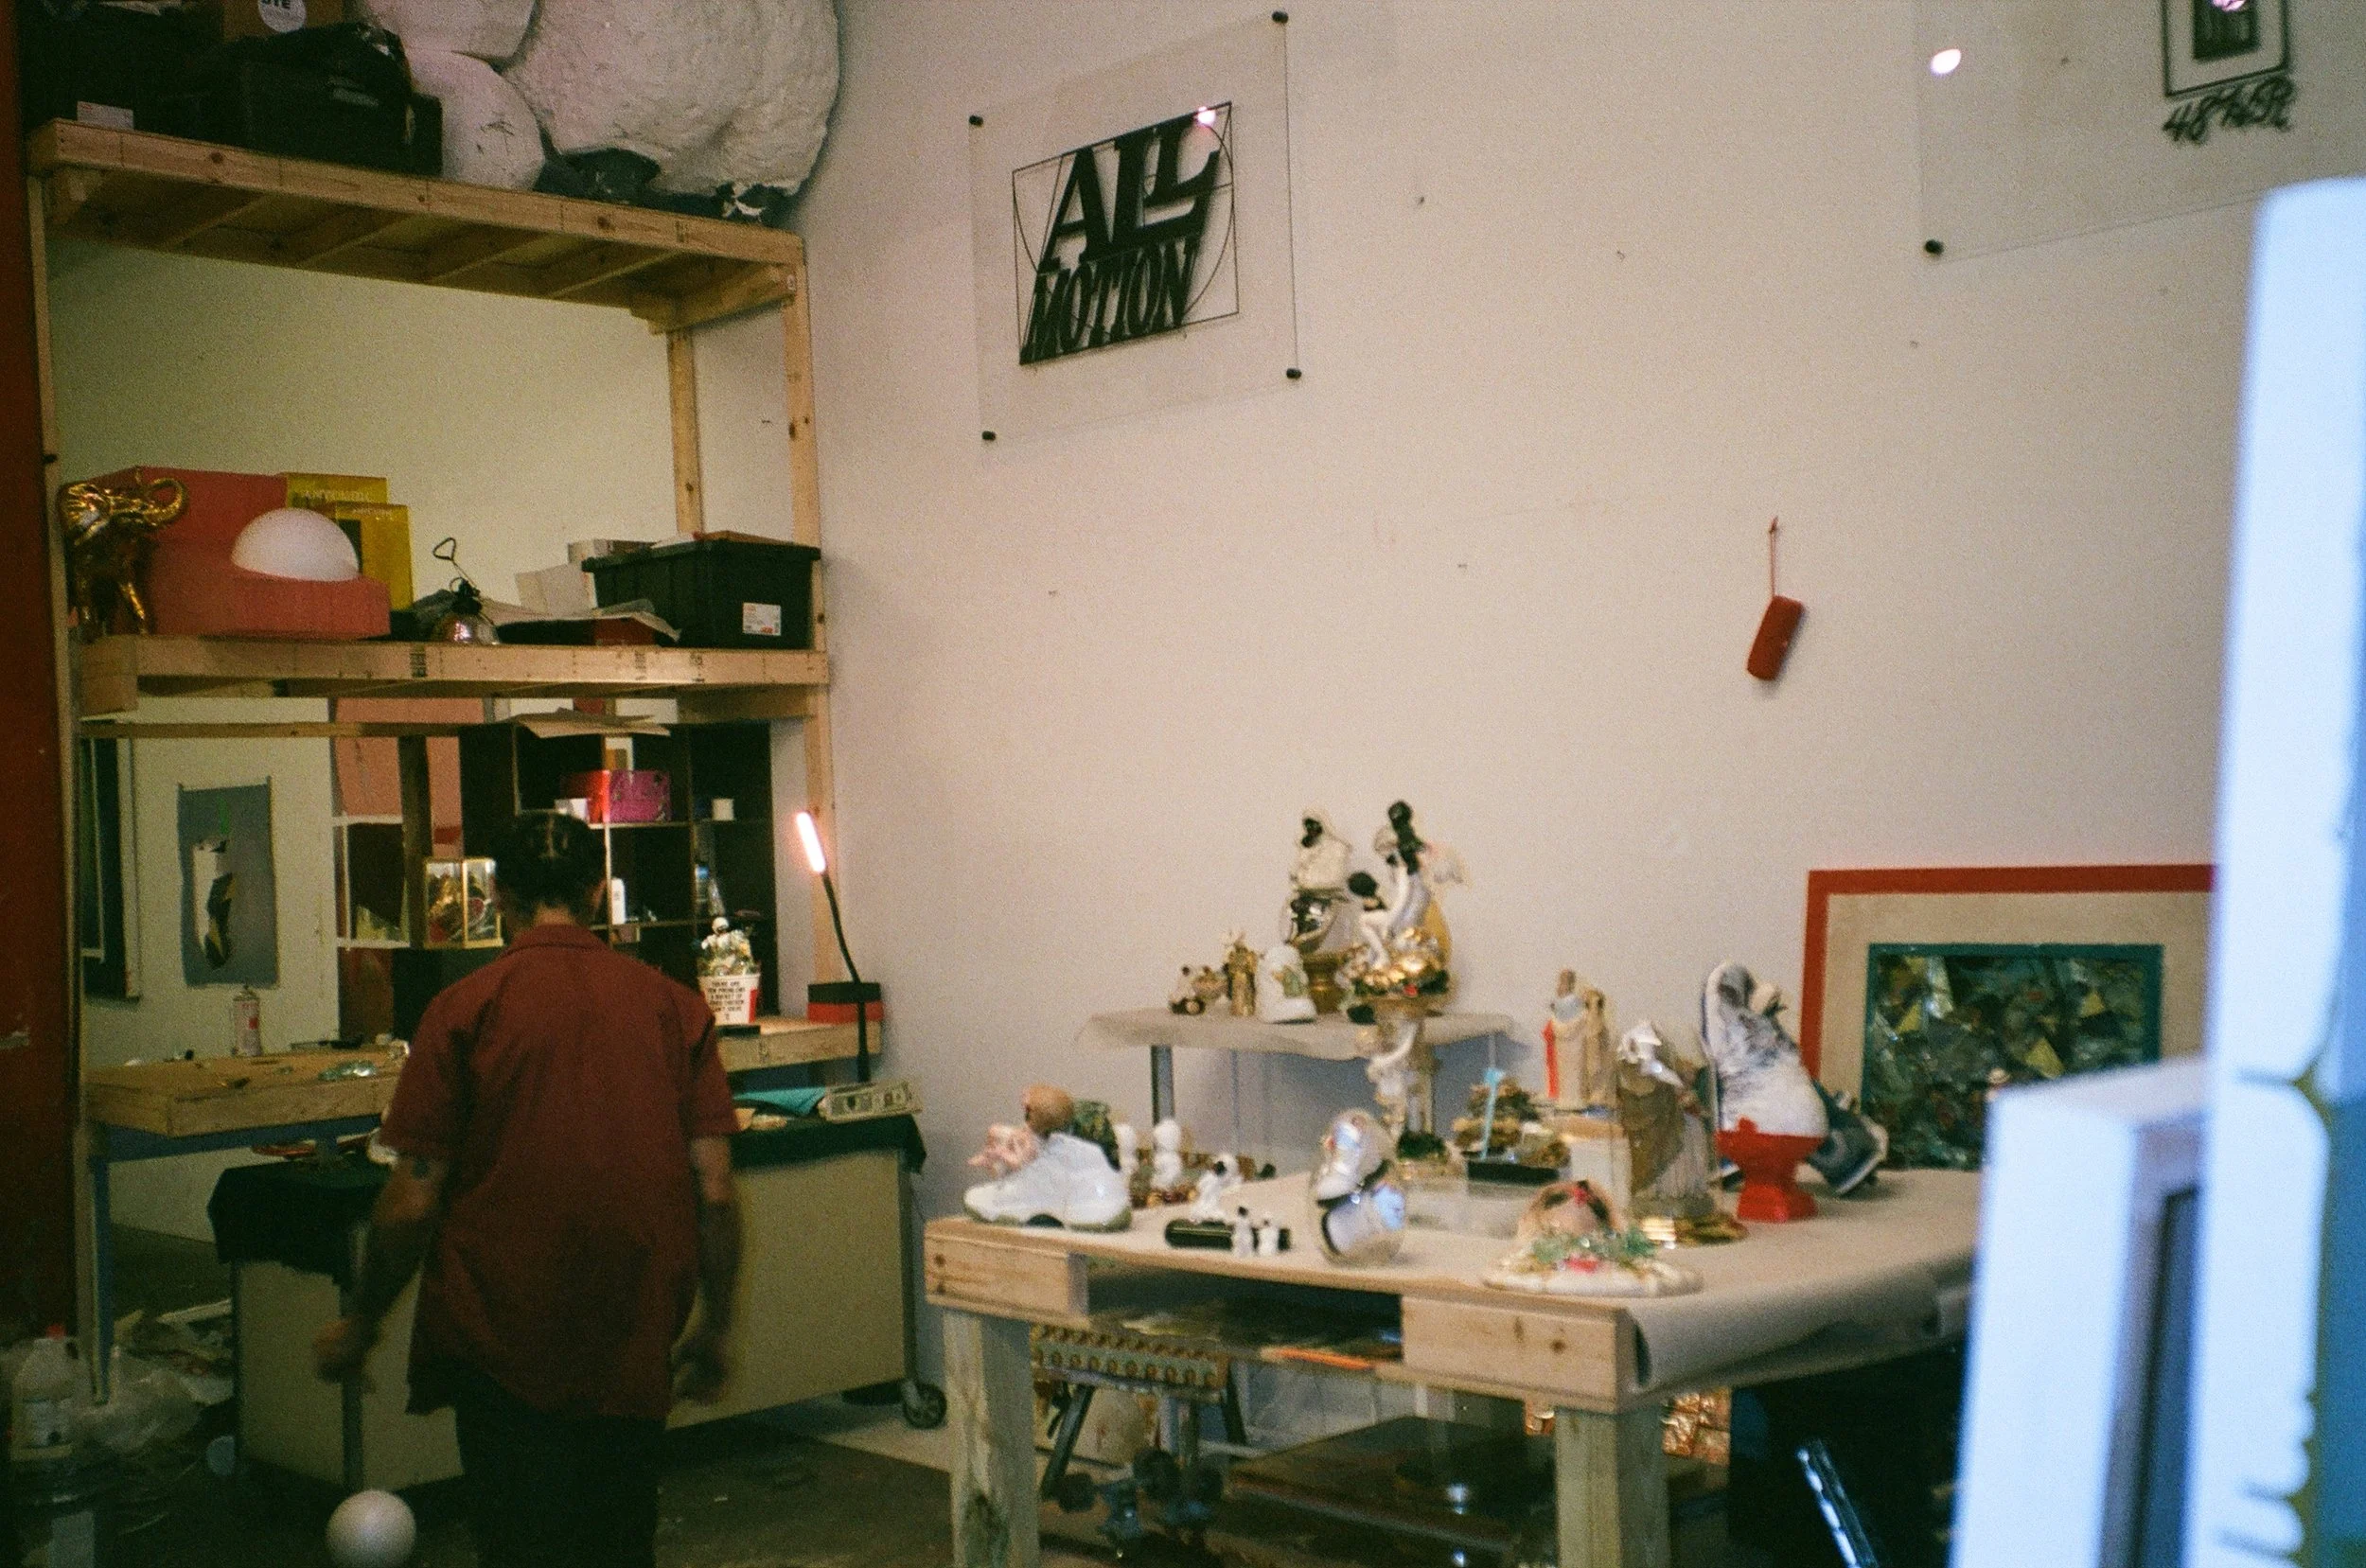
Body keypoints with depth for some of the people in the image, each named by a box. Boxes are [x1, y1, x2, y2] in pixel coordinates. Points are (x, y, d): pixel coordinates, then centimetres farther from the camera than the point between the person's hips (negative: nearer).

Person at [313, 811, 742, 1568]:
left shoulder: (467, 1008, -8)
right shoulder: (675, 1006, 0)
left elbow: (413, 1201, -7)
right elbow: (715, 1192, -2)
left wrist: (360, 1324, 8)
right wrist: (713, 1328, 11)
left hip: (502, 1342, -3)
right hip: (636, 1345, 3)